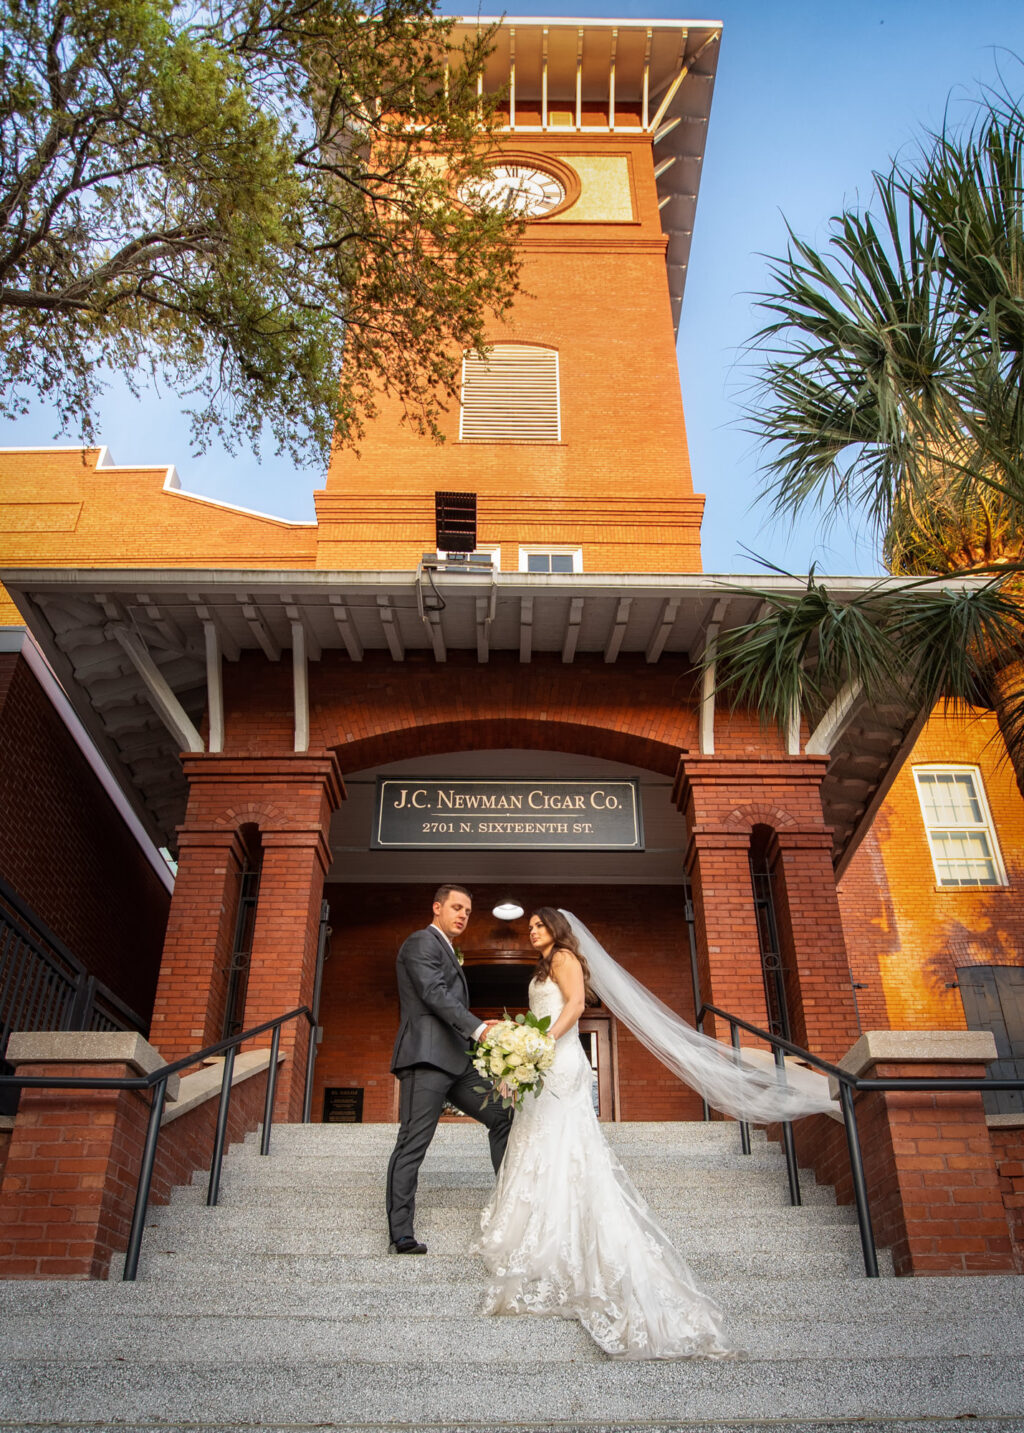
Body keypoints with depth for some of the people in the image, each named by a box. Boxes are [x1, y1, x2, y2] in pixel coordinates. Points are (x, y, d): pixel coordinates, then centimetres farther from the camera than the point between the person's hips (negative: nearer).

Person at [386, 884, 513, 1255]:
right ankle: (401, 1234, -4)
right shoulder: (421, 942, -4)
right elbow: (434, 994, -18)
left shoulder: (447, 953, 27)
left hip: (455, 1061, 10)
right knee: (412, 1146, -8)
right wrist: (478, 1028, -27)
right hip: (426, 1058, -10)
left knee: (502, 1116, 10)